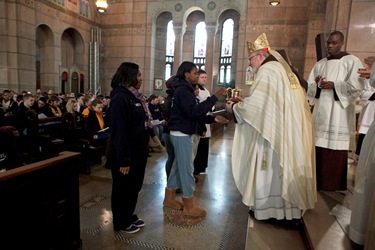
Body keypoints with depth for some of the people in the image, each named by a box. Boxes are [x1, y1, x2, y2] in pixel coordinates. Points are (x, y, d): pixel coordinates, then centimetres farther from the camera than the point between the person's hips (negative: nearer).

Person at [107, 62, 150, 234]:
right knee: (123, 188, 10)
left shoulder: (135, 96, 10)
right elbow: (118, 131, -23)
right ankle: (121, 223, 29)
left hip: (137, 151, 9)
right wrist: (123, 159, -23)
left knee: (135, 186, 20)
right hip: (126, 154, -9)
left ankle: (130, 216, 39)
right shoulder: (120, 98, -19)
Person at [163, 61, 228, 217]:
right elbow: (194, 112, -27)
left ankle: (169, 198, 27)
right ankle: (189, 207, 8)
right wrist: (214, 98, -26)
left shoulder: (185, 90, 17)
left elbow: (194, 114, 15)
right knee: (187, 169, -3)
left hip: (182, 134, 10)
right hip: (182, 135, -10)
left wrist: (213, 119, 5)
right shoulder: (183, 90, -14)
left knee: (178, 167, 15)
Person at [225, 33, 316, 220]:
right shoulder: (282, 70, 18)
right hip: (289, 131, 9)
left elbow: (256, 103, -19)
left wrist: (234, 107, -3)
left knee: (269, 167, 2)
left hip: (274, 133, -9)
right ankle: (288, 205, 27)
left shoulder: (266, 71, -11)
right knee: (284, 165, 15)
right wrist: (243, 102, 17)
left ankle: (266, 207, 15)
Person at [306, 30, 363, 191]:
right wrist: (317, 84, -9)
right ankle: (319, 180, 16)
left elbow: (356, 86, -7)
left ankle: (333, 183, 11)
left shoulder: (352, 61, 3)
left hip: (338, 112, -4)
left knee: (335, 147, -3)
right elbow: (309, 86, 11)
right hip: (321, 111, 4)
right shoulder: (320, 64, 16)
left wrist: (334, 85, -16)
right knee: (319, 146, 4)